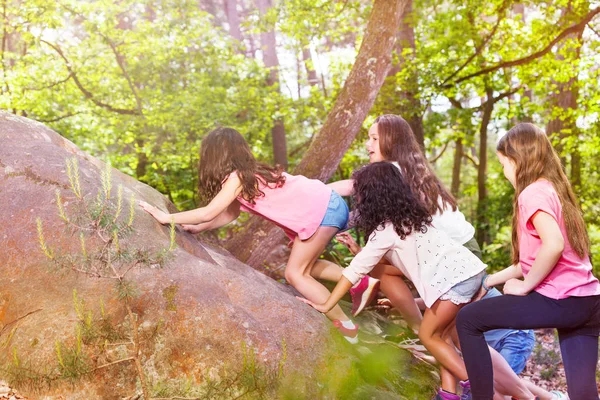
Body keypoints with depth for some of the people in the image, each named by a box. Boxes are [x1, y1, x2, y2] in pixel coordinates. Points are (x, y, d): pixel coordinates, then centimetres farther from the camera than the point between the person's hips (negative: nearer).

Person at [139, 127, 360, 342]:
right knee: (304, 268, 22)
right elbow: (230, 214, 16)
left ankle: (346, 326, 3)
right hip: (326, 205, 9)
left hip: (323, 210, -9)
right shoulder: (247, 173, 12)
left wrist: (167, 217, -11)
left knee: (295, 274, -2)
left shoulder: (237, 177, -15)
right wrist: (198, 228, 14)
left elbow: (209, 213, -18)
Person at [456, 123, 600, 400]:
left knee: (468, 320, 1)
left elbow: (553, 244, -27)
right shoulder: (554, 189, 19)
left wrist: (524, 286, -14)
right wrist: (489, 281, 25)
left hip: (561, 300, -9)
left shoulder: (533, 192, -10)